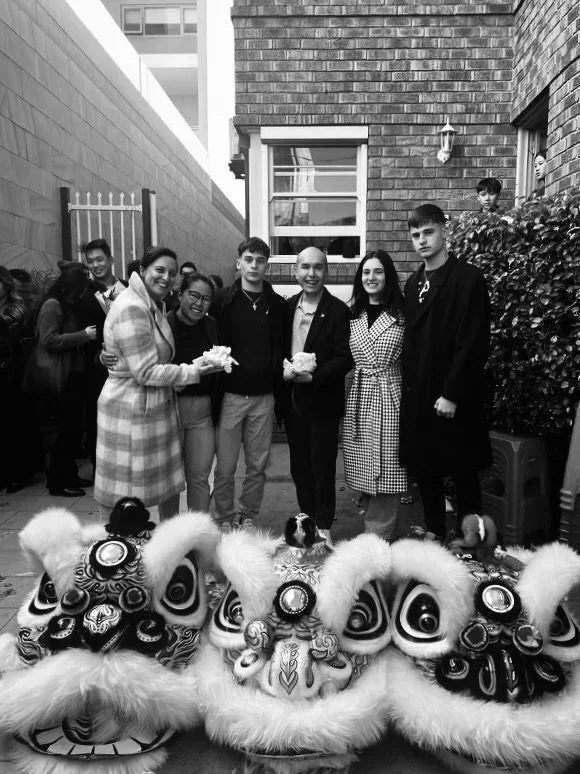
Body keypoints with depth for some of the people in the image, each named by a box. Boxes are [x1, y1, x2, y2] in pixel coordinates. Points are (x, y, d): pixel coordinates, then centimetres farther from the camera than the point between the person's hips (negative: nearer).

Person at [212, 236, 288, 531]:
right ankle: (225, 518, 22)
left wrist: (281, 395, 2)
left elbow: (282, 352, 7)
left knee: (258, 465, 9)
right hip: (230, 395, -2)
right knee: (225, 466, 3)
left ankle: (248, 516, 27)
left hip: (264, 396, 2)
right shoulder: (224, 302, 1)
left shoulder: (277, 305, 6)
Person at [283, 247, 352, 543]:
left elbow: (345, 358, -12)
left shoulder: (338, 311, -10)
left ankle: (323, 526, 22)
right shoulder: (287, 306, 7)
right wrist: (284, 368, -8)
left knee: (322, 465, 6)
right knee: (299, 466, 15)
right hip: (292, 400, 5)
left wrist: (313, 377, -22)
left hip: (323, 401, -5)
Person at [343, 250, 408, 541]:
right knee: (365, 473, 9)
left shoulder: (402, 315, -1)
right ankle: (374, 533, 24)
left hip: (390, 399, -4)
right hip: (358, 399, 4)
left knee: (386, 471, -1)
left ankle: (380, 538, 11)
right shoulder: (353, 316, 12)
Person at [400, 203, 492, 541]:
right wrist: (410, 385, 6)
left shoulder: (468, 278, -8)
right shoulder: (414, 282, 13)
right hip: (418, 396, 6)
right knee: (425, 473, 13)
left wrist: (452, 394, -16)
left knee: (463, 476, 6)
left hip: (453, 400, -6)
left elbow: (473, 344, -14)